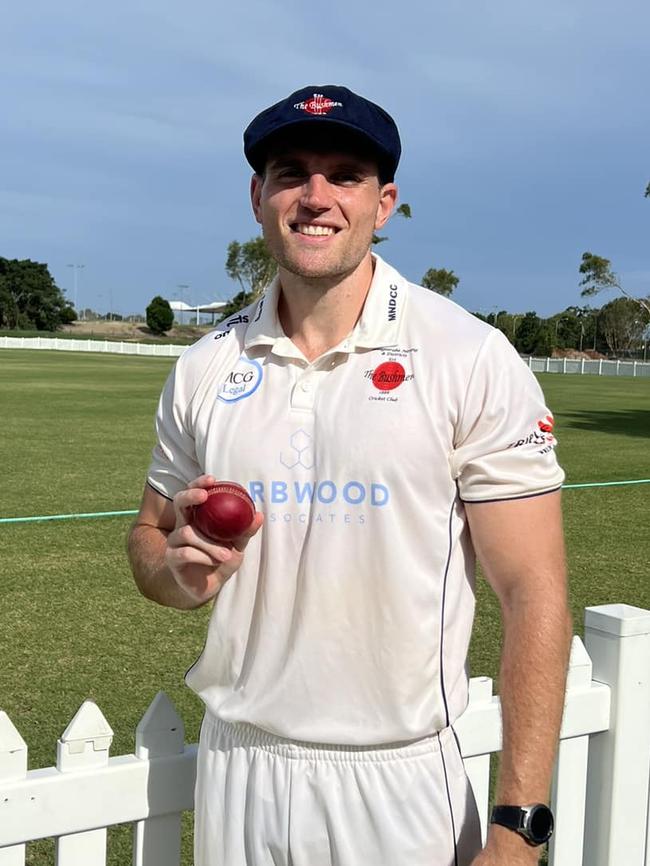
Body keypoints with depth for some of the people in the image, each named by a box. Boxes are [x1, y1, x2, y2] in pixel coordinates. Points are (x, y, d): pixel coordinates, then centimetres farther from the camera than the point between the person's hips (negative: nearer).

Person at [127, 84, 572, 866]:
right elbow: (149, 535, 12)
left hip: (400, 782, -3)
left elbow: (534, 596, -12)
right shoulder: (203, 369, 1)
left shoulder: (472, 360, -11)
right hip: (235, 769, 4)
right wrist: (184, 571, -11)